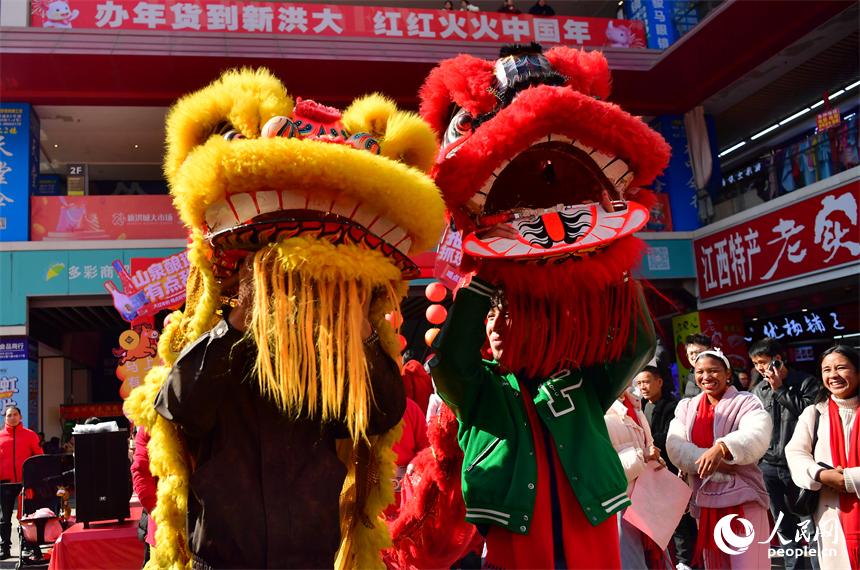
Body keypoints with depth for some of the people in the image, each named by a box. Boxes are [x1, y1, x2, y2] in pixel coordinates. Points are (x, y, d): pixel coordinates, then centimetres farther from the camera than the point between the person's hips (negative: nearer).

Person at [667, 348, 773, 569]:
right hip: (704, 502, 4)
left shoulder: (747, 404, 0)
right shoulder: (686, 408, 11)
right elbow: (675, 447, -4)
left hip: (743, 499, -4)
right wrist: (717, 463, -20)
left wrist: (722, 448, -41)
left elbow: (756, 437, -21)